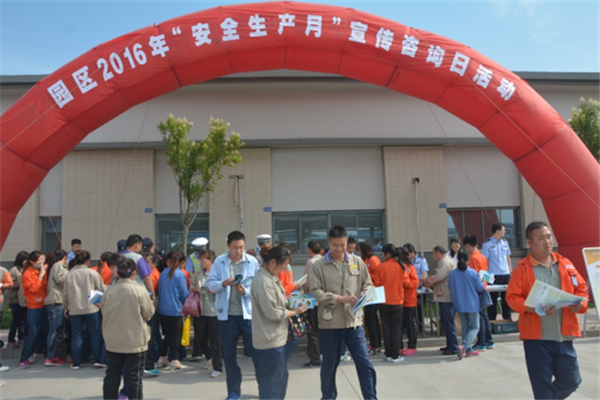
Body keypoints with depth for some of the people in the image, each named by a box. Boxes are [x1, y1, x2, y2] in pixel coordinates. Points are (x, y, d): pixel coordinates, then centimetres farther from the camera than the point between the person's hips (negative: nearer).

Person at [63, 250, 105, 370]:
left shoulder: (69, 275, 2)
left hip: (74, 310, 3)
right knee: (95, 334, 9)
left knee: (76, 335, 11)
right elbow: (102, 289, -1)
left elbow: (65, 294, 8)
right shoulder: (92, 273, -6)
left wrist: (66, 307, 20)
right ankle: (97, 360, 10)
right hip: (91, 308, -2)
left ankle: (76, 363, 14)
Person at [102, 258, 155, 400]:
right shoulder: (139, 291, -16)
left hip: (113, 341, 4)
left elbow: (103, 311, 6)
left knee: (112, 376, 15)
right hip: (135, 342, -3)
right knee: (134, 377, 7)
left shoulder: (109, 290, -6)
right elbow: (149, 313, -7)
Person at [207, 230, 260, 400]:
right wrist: (223, 283, -21)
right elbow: (210, 284, -2)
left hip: (248, 314, -1)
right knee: (229, 355, 12)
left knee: (257, 352, 5)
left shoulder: (252, 262, -4)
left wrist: (245, 291, -25)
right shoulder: (219, 262, -1)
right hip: (227, 315, 2)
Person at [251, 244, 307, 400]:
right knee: (272, 381, 3)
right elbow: (272, 313, -23)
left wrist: (290, 305, 3)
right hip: (270, 340, -10)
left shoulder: (270, 277, 8)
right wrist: (294, 312, -10)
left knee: (281, 376, 21)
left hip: (276, 337, 10)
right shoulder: (264, 281, -24)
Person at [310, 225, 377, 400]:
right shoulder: (319, 265, -3)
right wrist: (340, 298, -18)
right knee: (329, 365, 15)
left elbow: (368, 284, 9)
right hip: (329, 323, -1)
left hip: (354, 321, 1)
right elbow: (316, 292, -9)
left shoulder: (357, 262, 4)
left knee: (365, 364, 1)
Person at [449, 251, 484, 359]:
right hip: (472, 304, -3)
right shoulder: (473, 273, -13)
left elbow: (451, 288, 2)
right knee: (474, 327, 6)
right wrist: (483, 282, 16)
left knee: (465, 327, 16)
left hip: (459, 304, 3)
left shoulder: (452, 273, -7)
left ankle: (468, 350, 18)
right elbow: (480, 288, -5)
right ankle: (464, 346, -14)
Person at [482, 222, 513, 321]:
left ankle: (507, 319, 22)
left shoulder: (505, 242, 9)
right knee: (493, 299, 2)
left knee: (506, 298, 11)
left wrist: (511, 272, 9)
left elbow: (508, 258, 15)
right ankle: (491, 321, 10)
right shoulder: (487, 244, -7)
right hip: (494, 276, -5)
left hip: (506, 275, 5)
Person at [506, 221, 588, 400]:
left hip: (564, 337, 4)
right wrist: (533, 308, -24)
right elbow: (512, 297, -8)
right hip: (536, 338, -4)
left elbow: (581, 288, 13)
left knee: (571, 381, 14)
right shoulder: (522, 268, -5)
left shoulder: (565, 264, 8)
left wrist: (580, 304, -8)